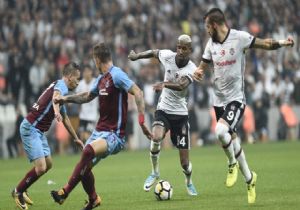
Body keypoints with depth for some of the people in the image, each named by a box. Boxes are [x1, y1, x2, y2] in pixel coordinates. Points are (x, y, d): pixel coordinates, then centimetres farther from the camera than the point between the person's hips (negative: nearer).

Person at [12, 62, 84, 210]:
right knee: (40, 168, -16)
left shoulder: (61, 87, 18)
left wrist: (76, 138, 39)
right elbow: (55, 96, -40)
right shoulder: (61, 85, -13)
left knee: (48, 164, 17)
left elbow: (65, 118, 31)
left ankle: (21, 190, 28)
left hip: (38, 131, 10)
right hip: (30, 129, -10)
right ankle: (18, 192, 4)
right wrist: (56, 111, -62)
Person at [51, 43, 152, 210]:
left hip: (114, 134, -9)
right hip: (100, 131, 9)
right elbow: (87, 97, 33)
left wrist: (142, 120, -31)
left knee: (88, 152, -32)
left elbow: (138, 93, -23)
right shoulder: (101, 79, 14)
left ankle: (65, 193, -28)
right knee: (85, 166, 8)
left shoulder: (116, 75, -14)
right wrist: (66, 99, 32)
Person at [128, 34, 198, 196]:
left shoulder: (191, 69, -18)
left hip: (180, 113, -2)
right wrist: (137, 56, 22)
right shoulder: (168, 56, -8)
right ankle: (155, 172, -6)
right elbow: (154, 53, 16)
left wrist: (165, 84, -56)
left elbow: (181, 85, -38)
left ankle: (189, 182, 33)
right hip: (163, 109, 2)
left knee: (184, 161, -1)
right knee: (156, 137, -31)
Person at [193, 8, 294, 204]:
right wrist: (198, 72, -9)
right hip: (219, 100, 6)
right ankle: (249, 178, 26)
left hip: (236, 99, -6)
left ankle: (233, 164, -2)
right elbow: (203, 66, 14)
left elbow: (265, 44, -1)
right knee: (232, 140, 9)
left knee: (221, 131, -28)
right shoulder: (211, 44, 5)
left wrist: (282, 43, -17)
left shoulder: (239, 37, -10)